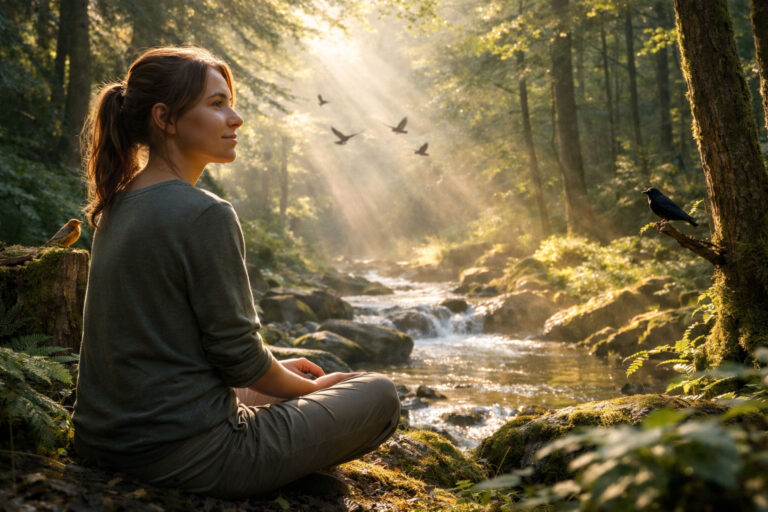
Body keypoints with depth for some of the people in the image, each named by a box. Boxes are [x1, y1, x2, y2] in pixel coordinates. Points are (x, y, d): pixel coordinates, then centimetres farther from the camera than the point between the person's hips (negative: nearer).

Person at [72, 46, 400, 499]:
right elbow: (238, 354, -17)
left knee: (273, 390, 34)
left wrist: (279, 369, 16)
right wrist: (313, 387, 4)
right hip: (183, 454, -9)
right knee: (379, 395, 5)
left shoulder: (117, 206, 6)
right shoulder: (204, 214, -22)